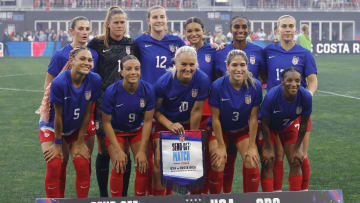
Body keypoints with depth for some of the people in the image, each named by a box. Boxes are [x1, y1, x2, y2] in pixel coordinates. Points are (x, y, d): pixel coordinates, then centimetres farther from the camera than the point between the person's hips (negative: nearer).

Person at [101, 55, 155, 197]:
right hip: (116, 131, -2)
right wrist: (118, 150, -18)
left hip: (138, 130, 2)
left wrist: (142, 150, -14)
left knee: (143, 167, -8)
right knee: (119, 169, -13)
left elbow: (148, 121, -12)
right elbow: (106, 122, -16)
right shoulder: (112, 92, -26)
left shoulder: (147, 90, -21)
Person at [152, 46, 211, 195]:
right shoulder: (164, 82, -23)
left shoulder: (203, 80, -22)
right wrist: (170, 125, -26)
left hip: (188, 123, 1)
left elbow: (196, 110, -14)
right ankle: (158, 196, 5)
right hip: (165, 123, -1)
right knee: (160, 161, -10)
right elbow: (155, 110, -12)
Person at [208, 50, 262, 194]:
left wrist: (251, 146, -10)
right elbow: (215, 118, -16)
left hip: (243, 130, 2)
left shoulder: (255, 86, -20)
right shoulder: (218, 86, -24)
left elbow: (253, 117, -13)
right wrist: (221, 146, -13)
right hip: (220, 130, -2)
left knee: (251, 163, -11)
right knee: (218, 165, -13)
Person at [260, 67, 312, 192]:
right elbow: (264, 124, -21)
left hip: (290, 126, 3)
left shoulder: (306, 96, -29)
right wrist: (268, 148, -15)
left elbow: (303, 124, -12)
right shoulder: (271, 96, -36)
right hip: (270, 127, -3)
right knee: (268, 163, -9)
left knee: (296, 163, 0)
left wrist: (297, 148, -7)